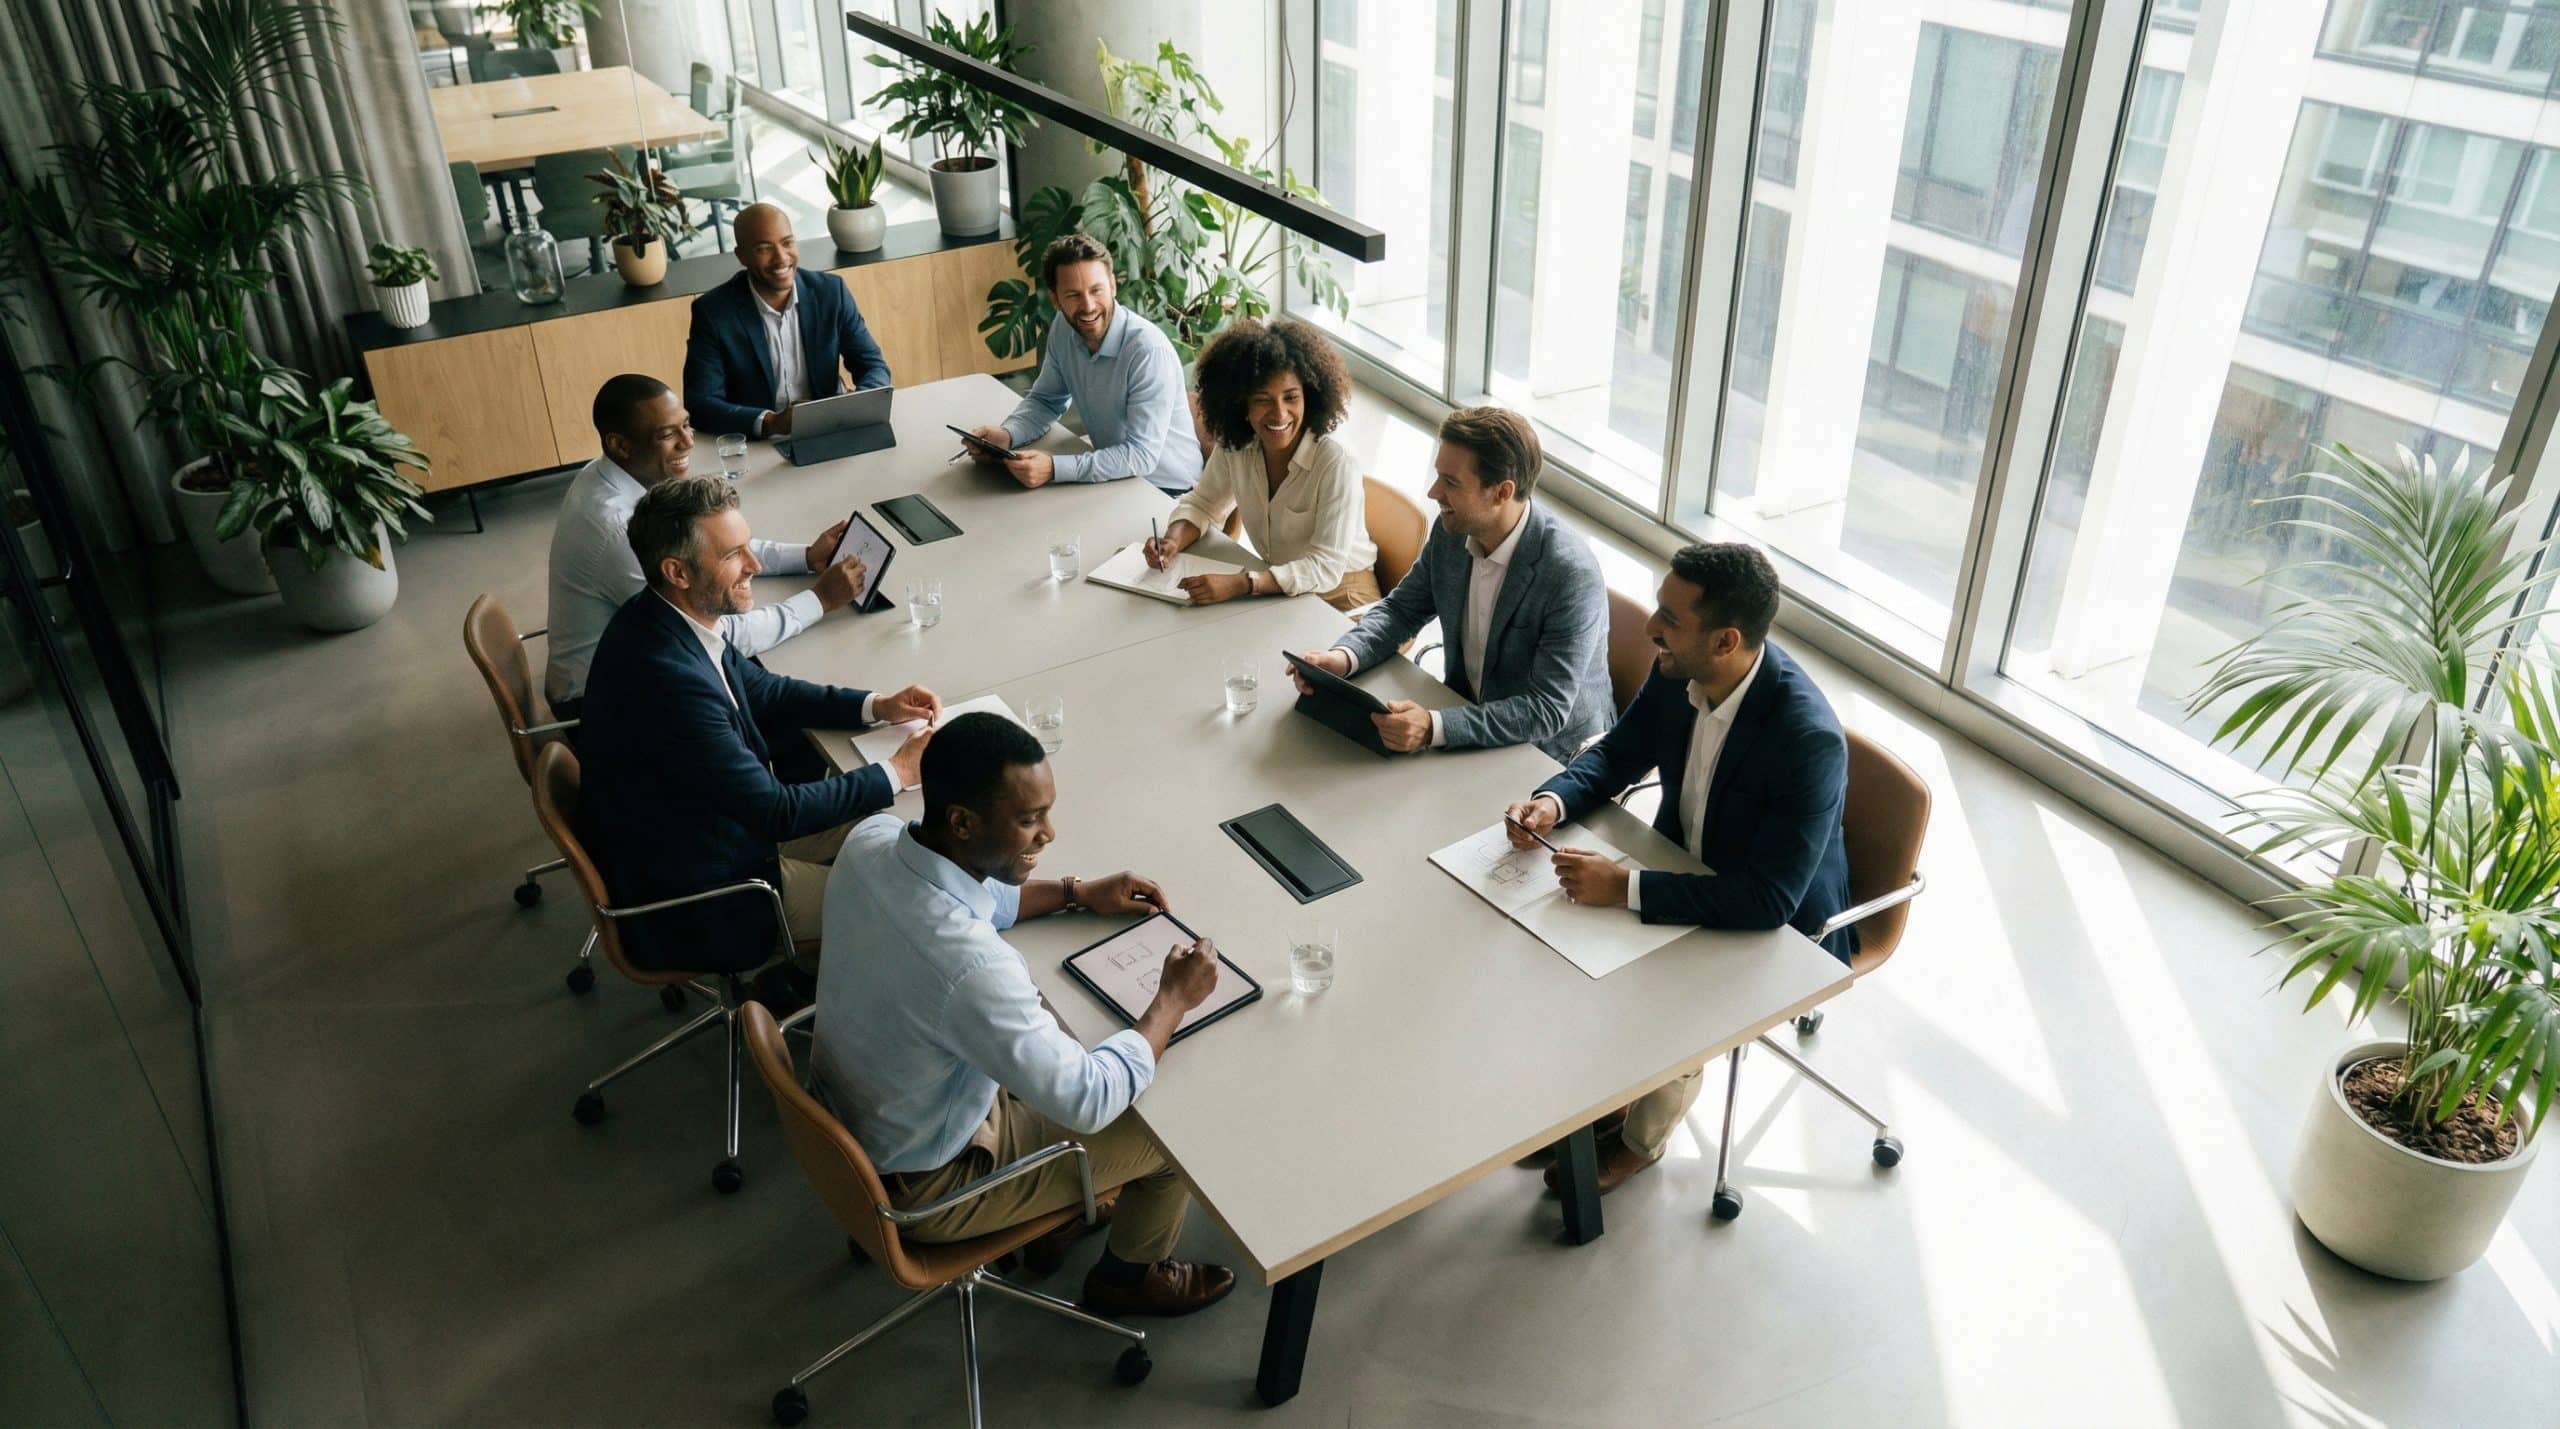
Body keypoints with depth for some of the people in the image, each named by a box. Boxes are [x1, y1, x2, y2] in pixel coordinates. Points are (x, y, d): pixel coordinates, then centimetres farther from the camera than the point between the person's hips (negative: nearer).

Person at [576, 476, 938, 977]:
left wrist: (877, 706, 0)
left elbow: (759, 689, 11)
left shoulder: (657, 617, -6)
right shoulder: (668, 677, -35)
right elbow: (777, 811, -26)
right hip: (693, 894, -9)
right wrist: (898, 772, -17)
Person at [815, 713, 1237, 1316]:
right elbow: (1088, 1101, -30)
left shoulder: (869, 838, -17)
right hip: (928, 1182, -7)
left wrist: (1077, 893, 2)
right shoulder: (969, 964, -41)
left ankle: (1056, 1215, 42)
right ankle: (1131, 1276, 37)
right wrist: (1173, 999, -17)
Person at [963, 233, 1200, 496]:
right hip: (1114, 472, 6)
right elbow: (1046, 400, 10)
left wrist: (1055, 468, -36)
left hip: (1165, 487, -6)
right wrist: (1006, 435, -12)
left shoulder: (1149, 351, -27)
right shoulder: (1063, 328, -5)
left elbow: (1142, 455, -29)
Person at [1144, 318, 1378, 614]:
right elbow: (1203, 504, 11)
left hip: (1338, 597, -5)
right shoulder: (1234, 448, -6)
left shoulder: (1337, 465, -24)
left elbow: (1325, 568, -27)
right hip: (1277, 587, 6)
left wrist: (1239, 584, -37)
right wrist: (1173, 542, -12)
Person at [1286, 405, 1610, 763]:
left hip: (1550, 756, -6)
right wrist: (1343, 657, -13)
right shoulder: (1452, 532, -7)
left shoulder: (1573, 576, -27)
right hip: (1469, 724, 6)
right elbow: (1401, 609, 8)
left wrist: (1435, 728, -38)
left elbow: (1548, 710, -28)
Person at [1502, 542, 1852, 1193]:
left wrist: (1626, 888, -36)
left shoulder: (1808, 741, -35)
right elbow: (1619, 754, 3)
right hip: (1687, 872, 7)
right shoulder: (1678, 673, -15)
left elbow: (1768, 900, -37)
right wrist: (1553, 801, -17)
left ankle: (1640, 1139, 14)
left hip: (1778, 933, -7)